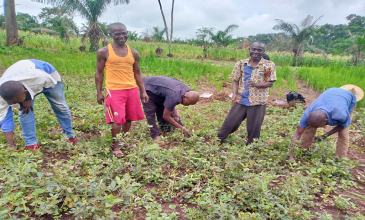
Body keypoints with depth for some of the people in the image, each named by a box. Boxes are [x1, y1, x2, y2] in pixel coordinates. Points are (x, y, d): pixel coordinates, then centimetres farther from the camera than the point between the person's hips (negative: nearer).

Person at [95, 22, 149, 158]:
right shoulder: (104, 52, -2)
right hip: (114, 91, -4)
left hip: (132, 90, 4)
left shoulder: (133, 53, 8)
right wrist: (99, 92, -2)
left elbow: (137, 73, 12)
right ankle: (116, 147, 12)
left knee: (128, 118, 11)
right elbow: (99, 73, 2)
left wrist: (143, 91, 8)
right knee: (117, 120, -3)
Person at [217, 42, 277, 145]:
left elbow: (270, 83, -6)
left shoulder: (269, 65, -4)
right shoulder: (241, 63, 2)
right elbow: (236, 80, 3)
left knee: (254, 126, 9)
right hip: (241, 99, 2)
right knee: (230, 121, 7)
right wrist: (234, 93, -12)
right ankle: (219, 139, 26)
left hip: (258, 101, -1)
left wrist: (256, 84, -24)